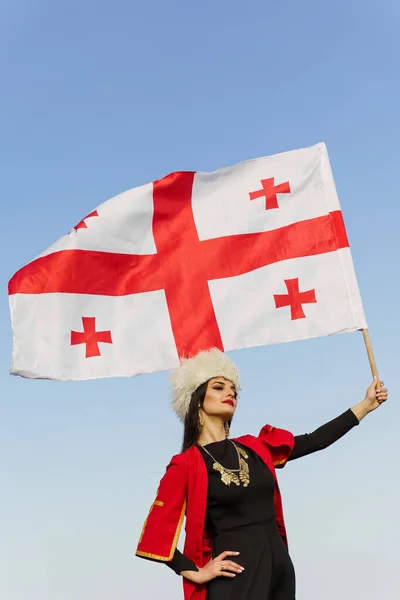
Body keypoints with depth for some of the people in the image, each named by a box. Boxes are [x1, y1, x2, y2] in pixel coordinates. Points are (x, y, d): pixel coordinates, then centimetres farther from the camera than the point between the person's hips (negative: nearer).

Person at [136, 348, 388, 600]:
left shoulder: (253, 448, 9)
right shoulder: (186, 465, -8)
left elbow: (314, 441, 11)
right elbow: (157, 533, -9)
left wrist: (365, 405, 10)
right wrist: (196, 573, -10)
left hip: (279, 568, 6)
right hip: (233, 578, -6)